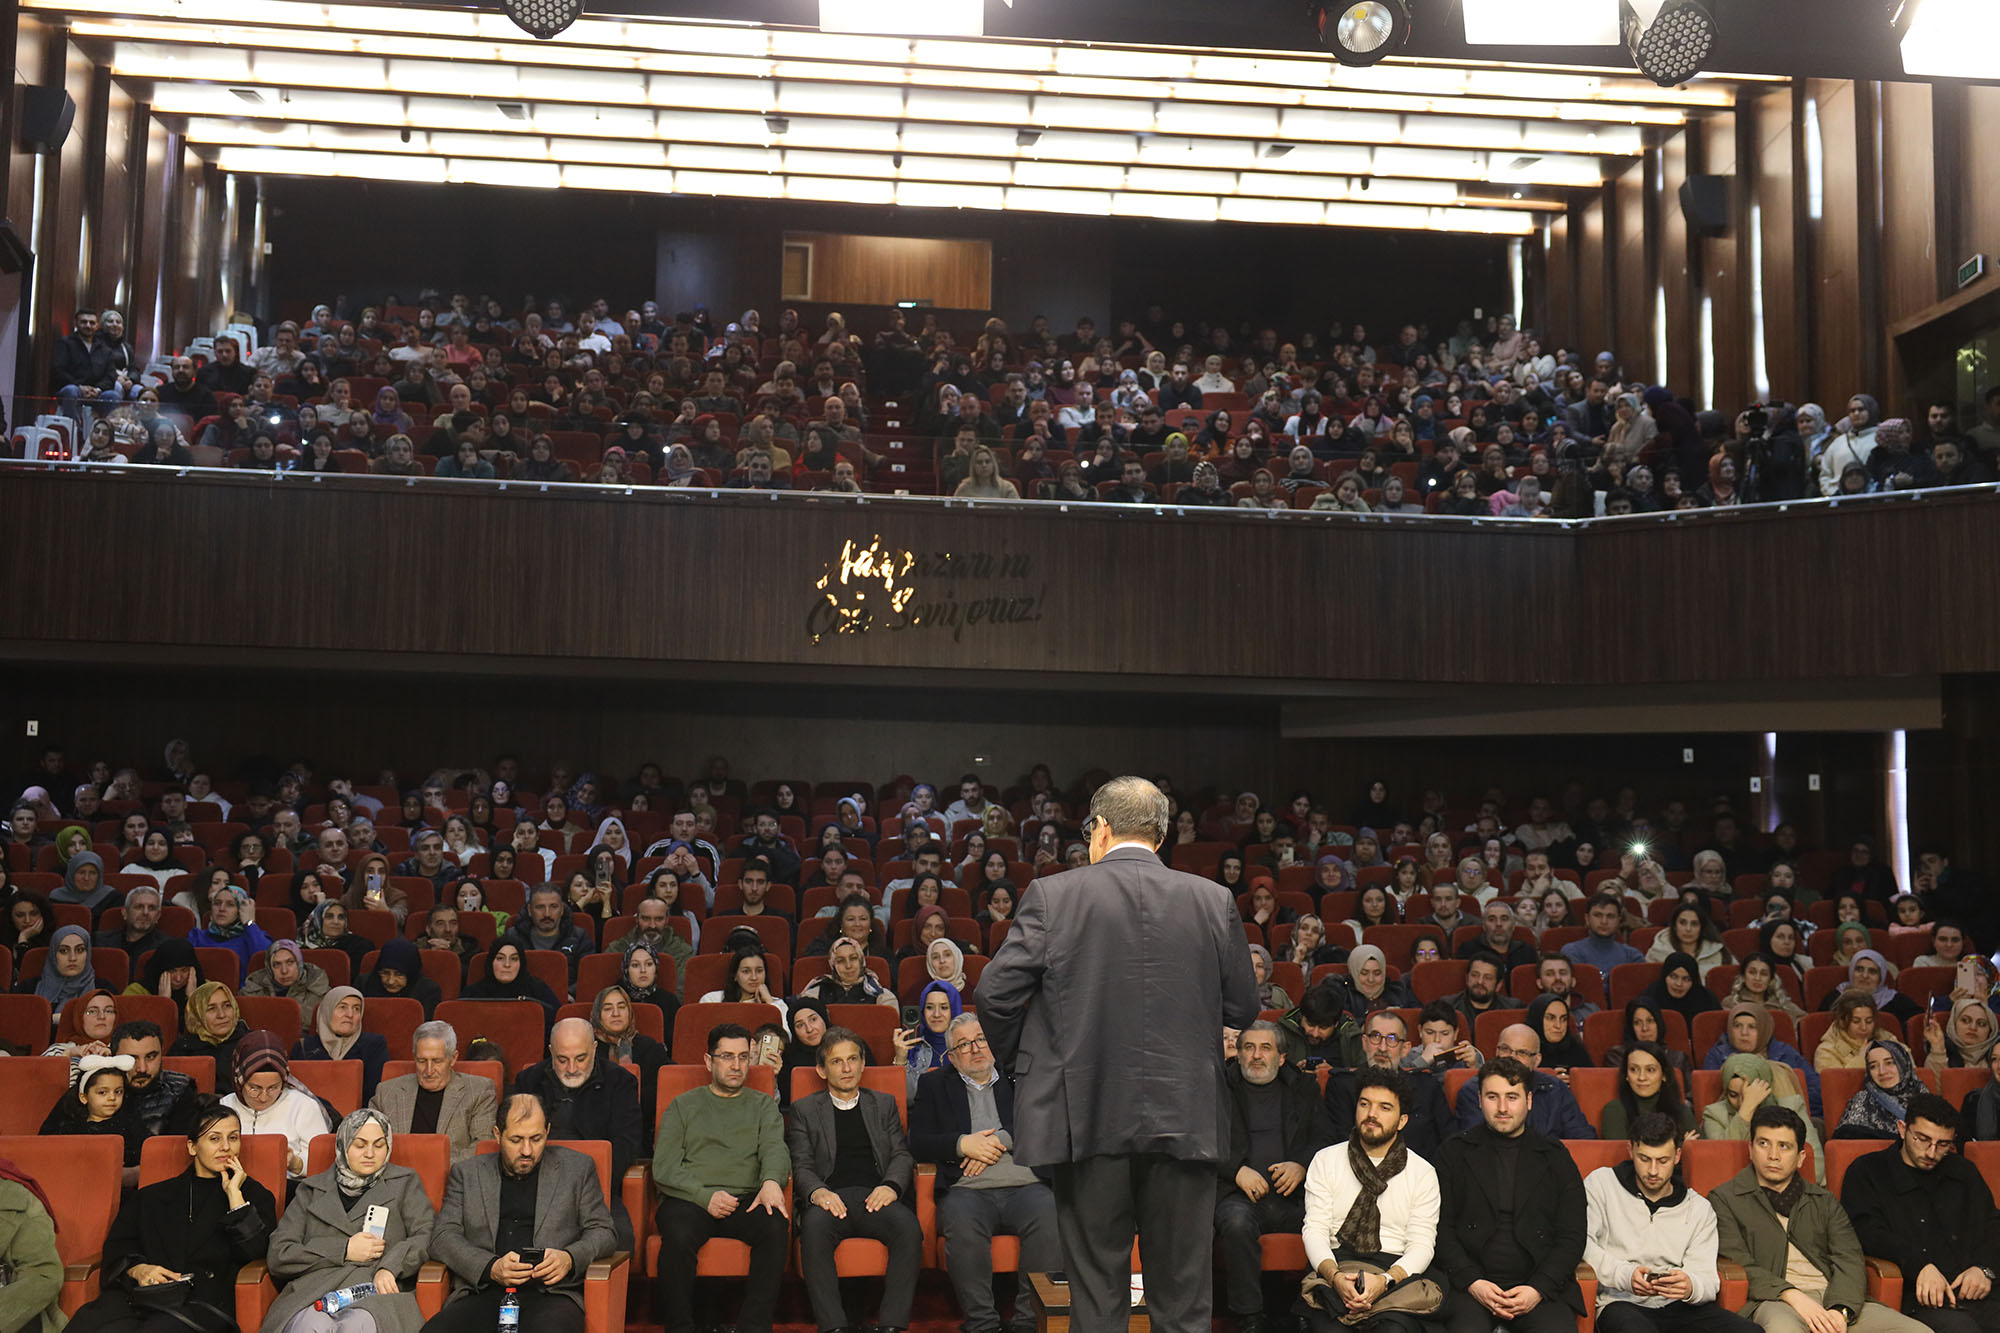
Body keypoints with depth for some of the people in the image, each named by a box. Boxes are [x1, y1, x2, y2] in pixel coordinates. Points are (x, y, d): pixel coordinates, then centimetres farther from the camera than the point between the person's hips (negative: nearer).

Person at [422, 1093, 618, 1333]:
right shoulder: (467, 1172, 17)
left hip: (550, 1291, -3)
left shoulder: (577, 1168, 15)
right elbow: (442, 1237, 8)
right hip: (483, 1293, 3)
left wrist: (569, 1258, -8)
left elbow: (603, 1232, 14)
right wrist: (491, 1268, -10)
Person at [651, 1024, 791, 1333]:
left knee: (777, 1226, -32)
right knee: (678, 1235, -35)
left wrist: (771, 1181, -23)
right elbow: (664, 1168, 6)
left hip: (747, 1199, 1)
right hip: (690, 1200, -1)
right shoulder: (683, 1106, 18)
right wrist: (706, 1196, -12)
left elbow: (775, 1149, 2)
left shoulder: (763, 1105, 22)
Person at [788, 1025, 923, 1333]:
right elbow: (801, 1165, 8)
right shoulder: (804, 1109, 20)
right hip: (831, 1199, -1)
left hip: (876, 1197, 1)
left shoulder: (885, 1104, 26)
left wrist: (891, 1185, -8)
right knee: (814, 1227, -37)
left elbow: (901, 1155, 15)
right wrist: (817, 1191, -16)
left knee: (909, 1227, -33)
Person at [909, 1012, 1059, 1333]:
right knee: (961, 1221, -36)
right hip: (968, 1189, 0)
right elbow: (917, 1143, 11)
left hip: (1025, 1185, 1)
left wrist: (1001, 1140, -5)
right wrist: (962, 1144, -4)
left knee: (1048, 1215, -34)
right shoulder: (934, 1084, 23)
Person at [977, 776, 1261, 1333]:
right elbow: (1242, 1009, 5)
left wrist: (1016, 1058, 13)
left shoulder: (1051, 895, -5)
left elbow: (995, 994, -6)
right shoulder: (1215, 901, 1)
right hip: (1185, 1119, 2)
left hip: (1088, 1117, -1)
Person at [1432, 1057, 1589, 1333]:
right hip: (1470, 1286, -1)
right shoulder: (1453, 1153, 12)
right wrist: (1472, 1283, -9)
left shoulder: (1556, 1158, 15)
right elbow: (1441, 1230, 6)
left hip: (1542, 1285, 1)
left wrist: (1539, 1289, -6)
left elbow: (1573, 1236, 8)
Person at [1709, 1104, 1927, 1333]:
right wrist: (1793, 1296, -16)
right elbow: (1738, 1265, -1)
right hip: (1774, 1301, -4)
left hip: (1836, 1298, 5)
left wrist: (1840, 1311, -12)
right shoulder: (1723, 1199, 12)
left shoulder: (1824, 1201, 23)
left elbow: (1849, 1260, 9)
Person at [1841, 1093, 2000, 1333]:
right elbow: (1868, 1234, -3)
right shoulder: (1866, 1172, 10)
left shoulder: (1963, 1171, 27)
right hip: (1918, 1299, -4)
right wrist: (1920, 1265, -17)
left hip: (1976, 1295, 4)